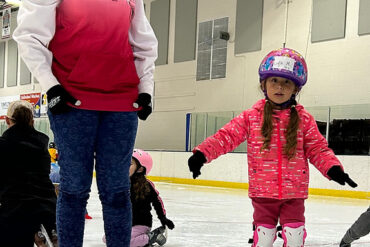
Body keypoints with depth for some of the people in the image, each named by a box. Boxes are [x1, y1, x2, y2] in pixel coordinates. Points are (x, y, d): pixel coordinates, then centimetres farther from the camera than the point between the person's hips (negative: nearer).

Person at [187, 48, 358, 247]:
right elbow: (227, 137, -4)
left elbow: (318, 149, 1)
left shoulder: (304, 120, 0)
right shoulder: (251, 117, -2)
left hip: (294, 194, 0)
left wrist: (333, 168, -16)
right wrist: (202, 154, -16)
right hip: (262, 193, 0)